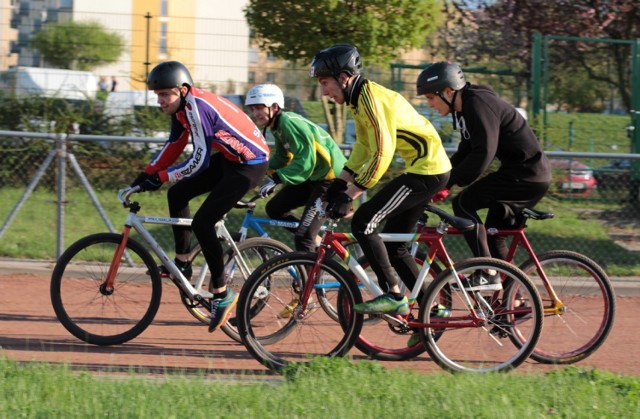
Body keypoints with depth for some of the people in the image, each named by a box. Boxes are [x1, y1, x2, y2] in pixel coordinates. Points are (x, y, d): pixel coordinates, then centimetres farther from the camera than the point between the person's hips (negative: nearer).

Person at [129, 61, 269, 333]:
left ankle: (222, 295, -4)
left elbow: (199, 160, -28)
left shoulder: (196, 106, -26)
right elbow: (173, 146, 14)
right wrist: (146, 175, 7)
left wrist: (160, 177, -21)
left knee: (202, 223, -12)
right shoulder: (181, 107, 2)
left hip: (249, 164, -10)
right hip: (228, 158, 10)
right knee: (177, 194, 10)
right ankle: (182, 264, 20)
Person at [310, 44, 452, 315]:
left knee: (362, 222, -12)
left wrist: (349, 195, -20)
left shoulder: (371, 98, -19)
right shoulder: (361, 97, 12)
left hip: (426, 171, -10)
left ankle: (393, 296, -10)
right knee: (393, 243, 13)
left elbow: (382, 154, -24)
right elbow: (363, 147, 22)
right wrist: (339, 184, 14)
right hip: (432, 170, 10)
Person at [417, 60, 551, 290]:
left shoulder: (479, 104, -17)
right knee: (494, 232, 15)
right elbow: (465, 153, 20)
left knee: (463, 203, -13)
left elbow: (483, 153, -24)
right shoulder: (465, 108, 14)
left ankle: (487, 274, -15)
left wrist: (449, 182, -18)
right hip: (532, 176, 10)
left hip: (527, 173, -10)